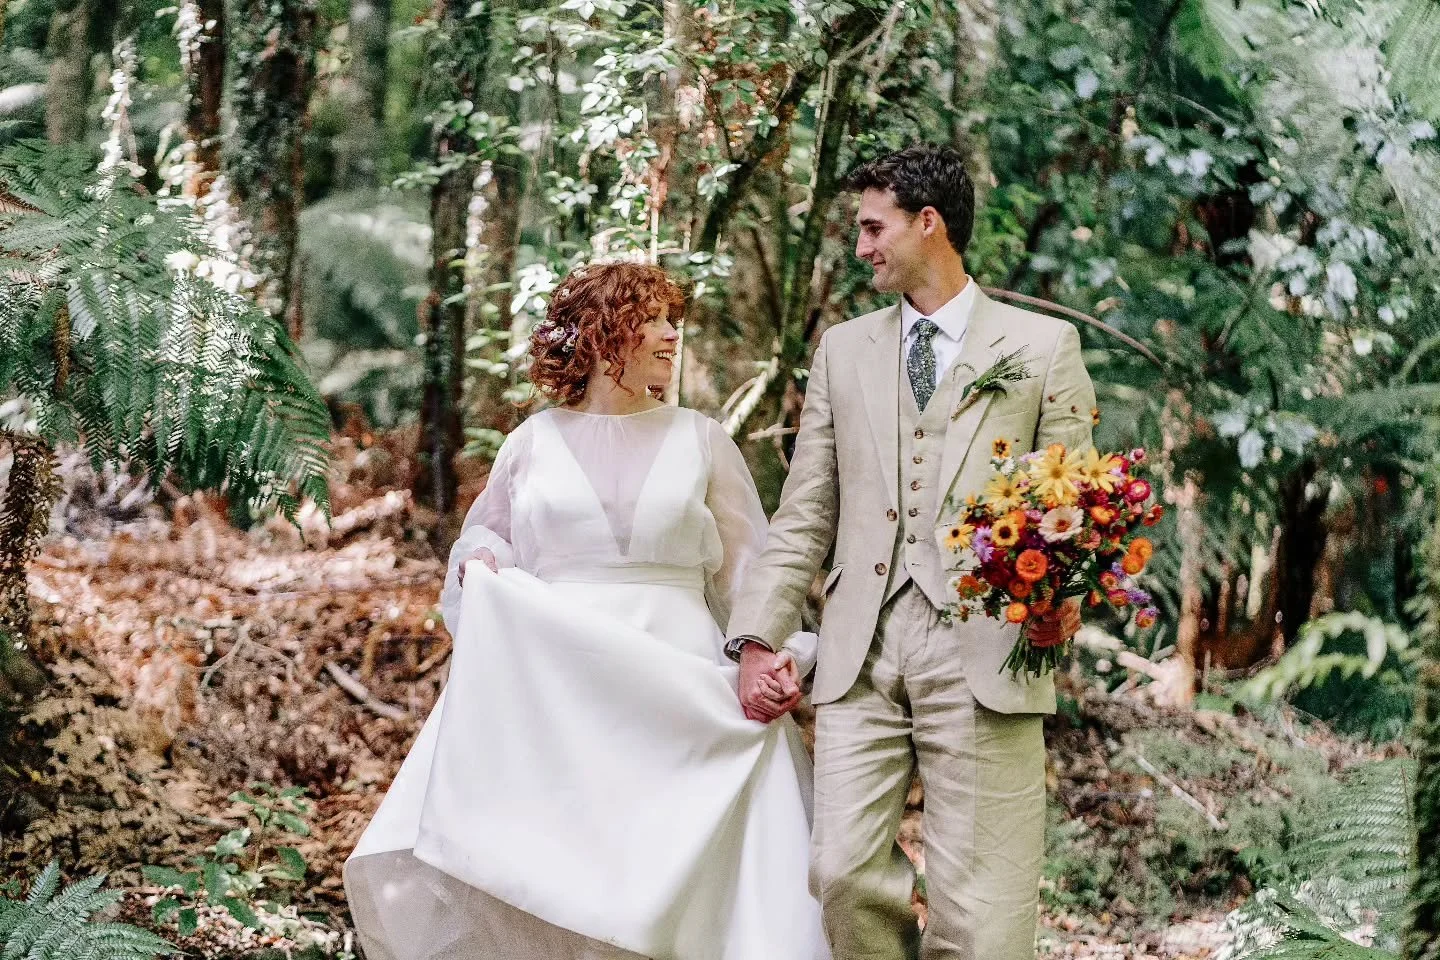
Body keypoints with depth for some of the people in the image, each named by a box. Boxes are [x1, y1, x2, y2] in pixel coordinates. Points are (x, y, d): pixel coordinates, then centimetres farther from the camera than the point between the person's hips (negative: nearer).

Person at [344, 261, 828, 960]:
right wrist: (479, 566, -1)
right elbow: (484, 536, 22)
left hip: (675, 691, 0)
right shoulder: (533, 443, 8)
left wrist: (780, 652, -7)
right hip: (550, 687, 0)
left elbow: (747, 563, 8)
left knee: (666, 877, -5)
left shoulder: (700, 441, 8)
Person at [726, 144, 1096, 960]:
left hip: (983, 648, -3)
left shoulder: (1044, 346, 8)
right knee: (844, 872, -7)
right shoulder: (844, 349, 17)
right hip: (861, 651, 3)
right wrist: (757, 638, 6)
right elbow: (804, 516, 16)